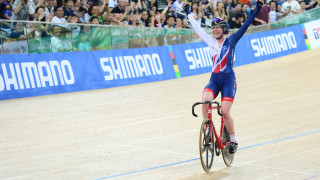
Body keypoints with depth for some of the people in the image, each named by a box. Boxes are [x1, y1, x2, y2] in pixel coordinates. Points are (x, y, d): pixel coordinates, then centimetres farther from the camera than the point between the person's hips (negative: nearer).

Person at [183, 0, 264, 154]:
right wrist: (188, 13, 28)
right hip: (214, 79, 3)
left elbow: (245, 26, -3)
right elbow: (197, 28, 20)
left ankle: (233, 140, 9)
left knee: (225, 112, -11)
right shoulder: (210, 41, 10)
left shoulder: (231, 41, 3)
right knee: (205, 101, -26)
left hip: (228, 79, -3)